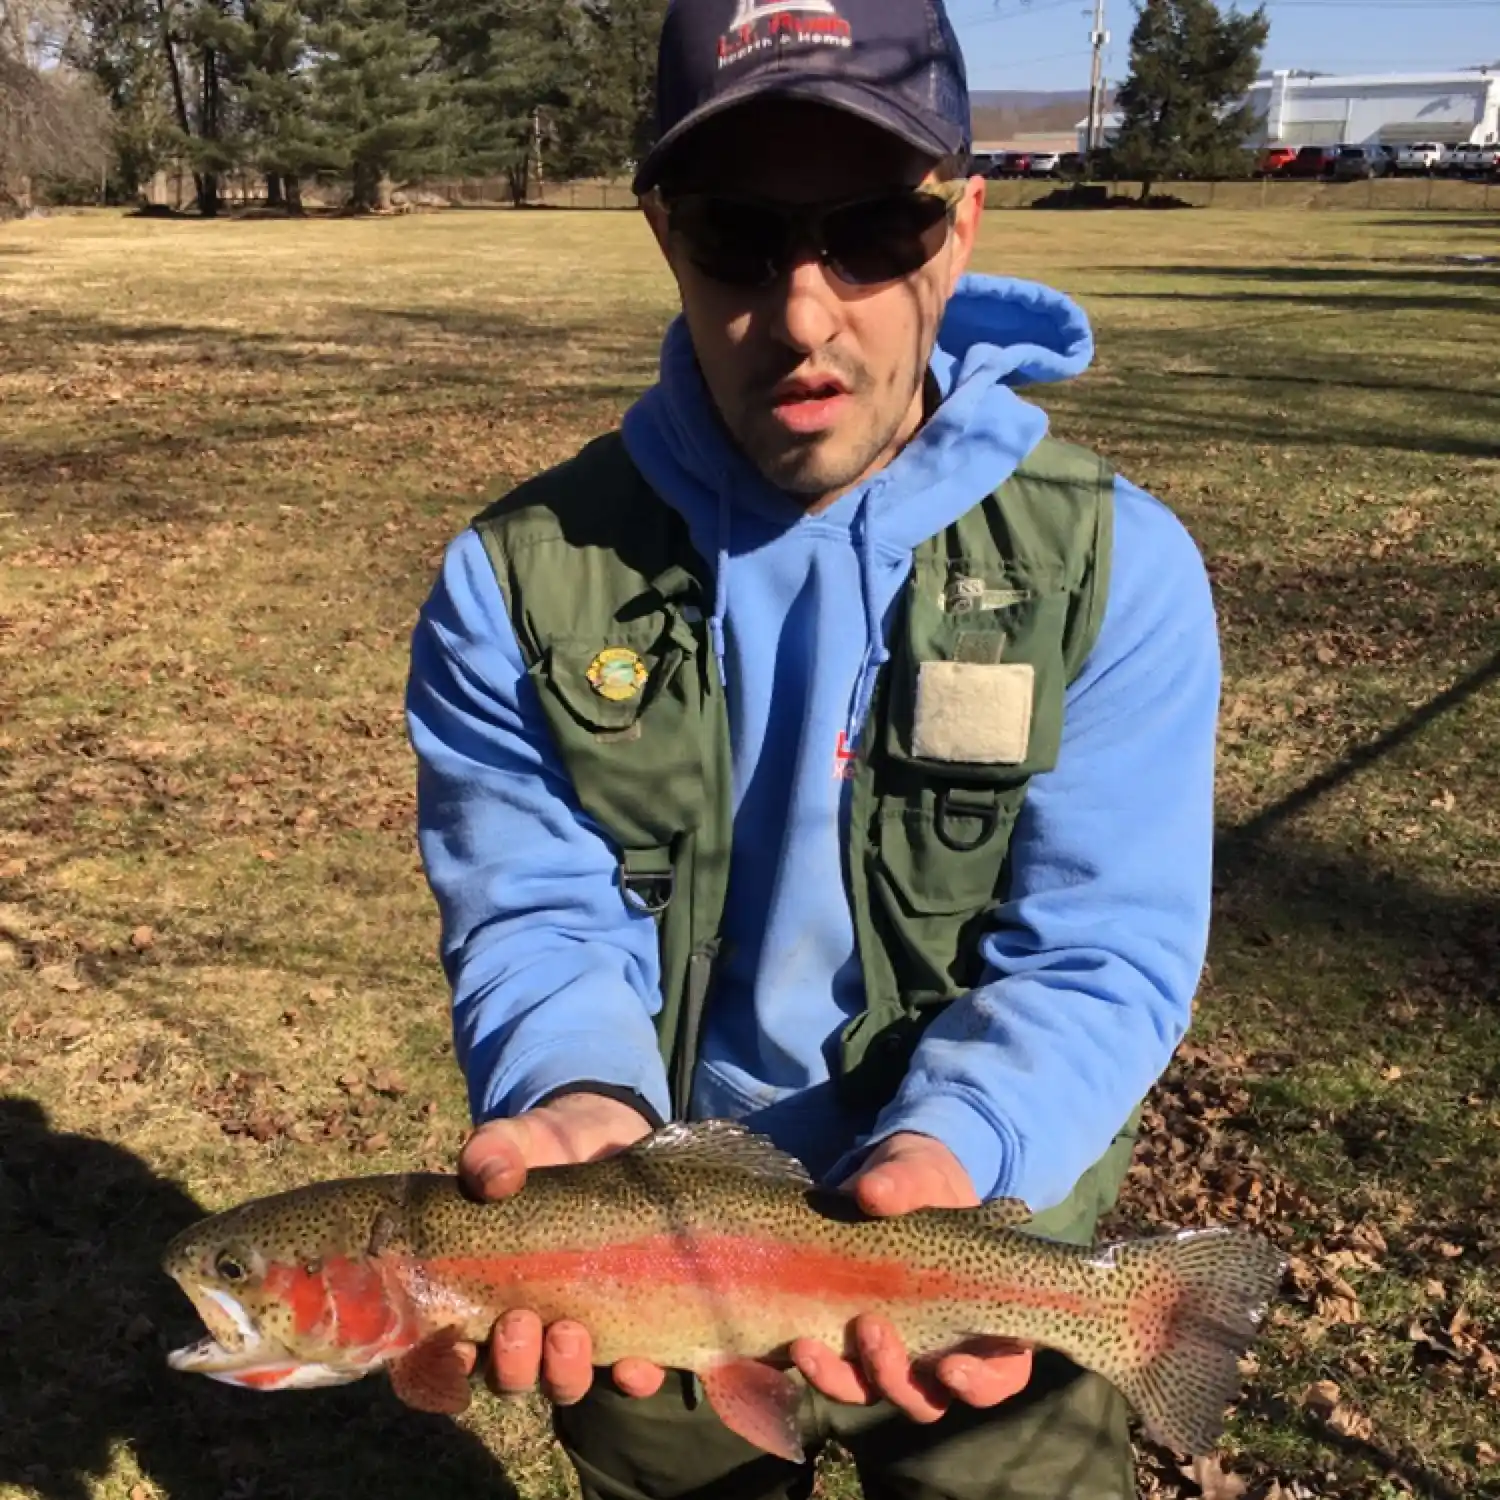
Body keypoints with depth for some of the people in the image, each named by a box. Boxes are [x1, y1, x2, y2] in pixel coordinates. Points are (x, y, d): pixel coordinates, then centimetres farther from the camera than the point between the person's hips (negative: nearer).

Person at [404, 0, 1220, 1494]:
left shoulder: (1116, 567, -15)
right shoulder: (520, 578, -13)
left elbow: (1095, 954, -18)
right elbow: (538, 918, -15)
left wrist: (945, 1153, -36)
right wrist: (579, 1106, -36)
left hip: (984, 1244, 0)